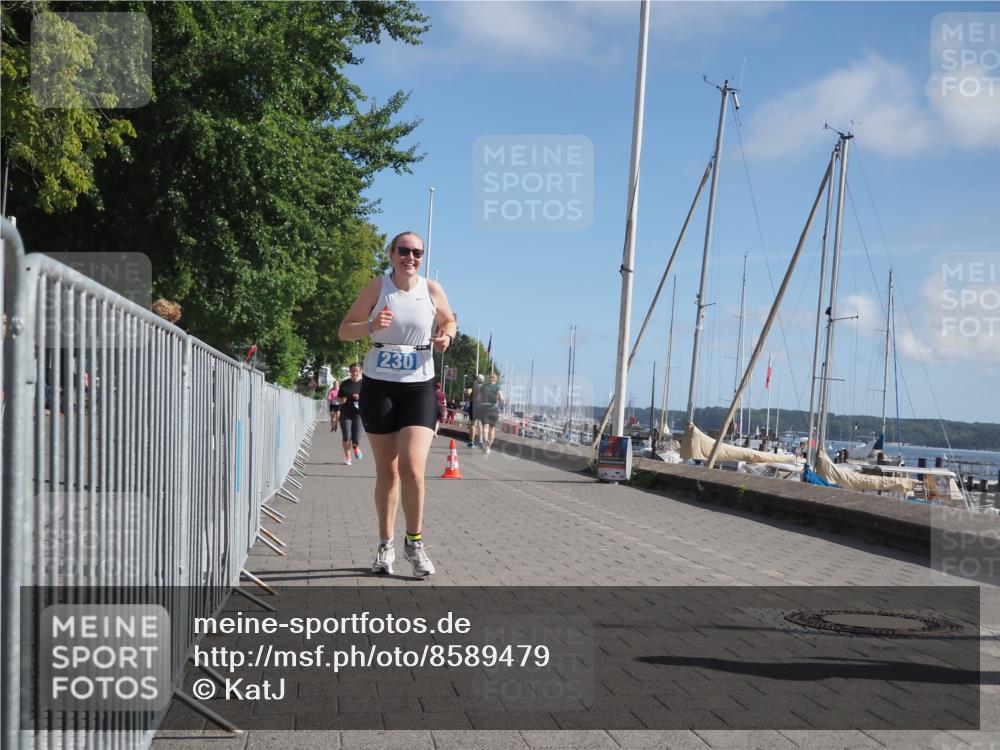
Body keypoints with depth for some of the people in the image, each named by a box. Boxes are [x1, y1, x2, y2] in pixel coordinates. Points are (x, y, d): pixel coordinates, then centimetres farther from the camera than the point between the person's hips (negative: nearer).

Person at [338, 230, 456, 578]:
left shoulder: (432, 290, -1)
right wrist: (371, 325, -20)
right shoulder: (377, 287, -3)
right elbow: (345, 330, 0)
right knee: (387, 472, 7)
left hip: (418, 387, 0)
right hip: (378, 386, 0)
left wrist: (446, 337, -6)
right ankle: (386, 544, 22)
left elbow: (449, 322, 17)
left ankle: (415, 542, 4)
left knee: (412, 468, -15)